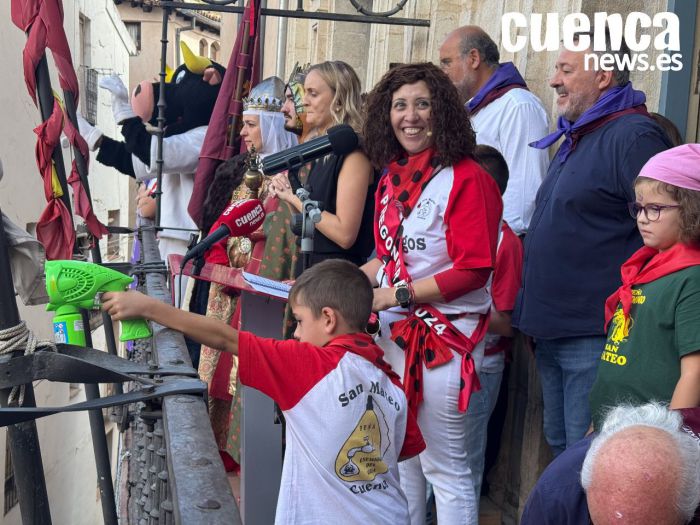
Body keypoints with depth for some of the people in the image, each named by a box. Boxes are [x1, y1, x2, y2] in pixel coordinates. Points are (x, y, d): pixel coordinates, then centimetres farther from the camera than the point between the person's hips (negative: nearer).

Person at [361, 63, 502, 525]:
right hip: (396, 331, 8)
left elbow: (473, 269, -18)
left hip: (446, 335, -7)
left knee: (443, 464, 1)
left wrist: (398, 294, -18)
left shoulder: (467, 178, -14)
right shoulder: (392, 177, 9)